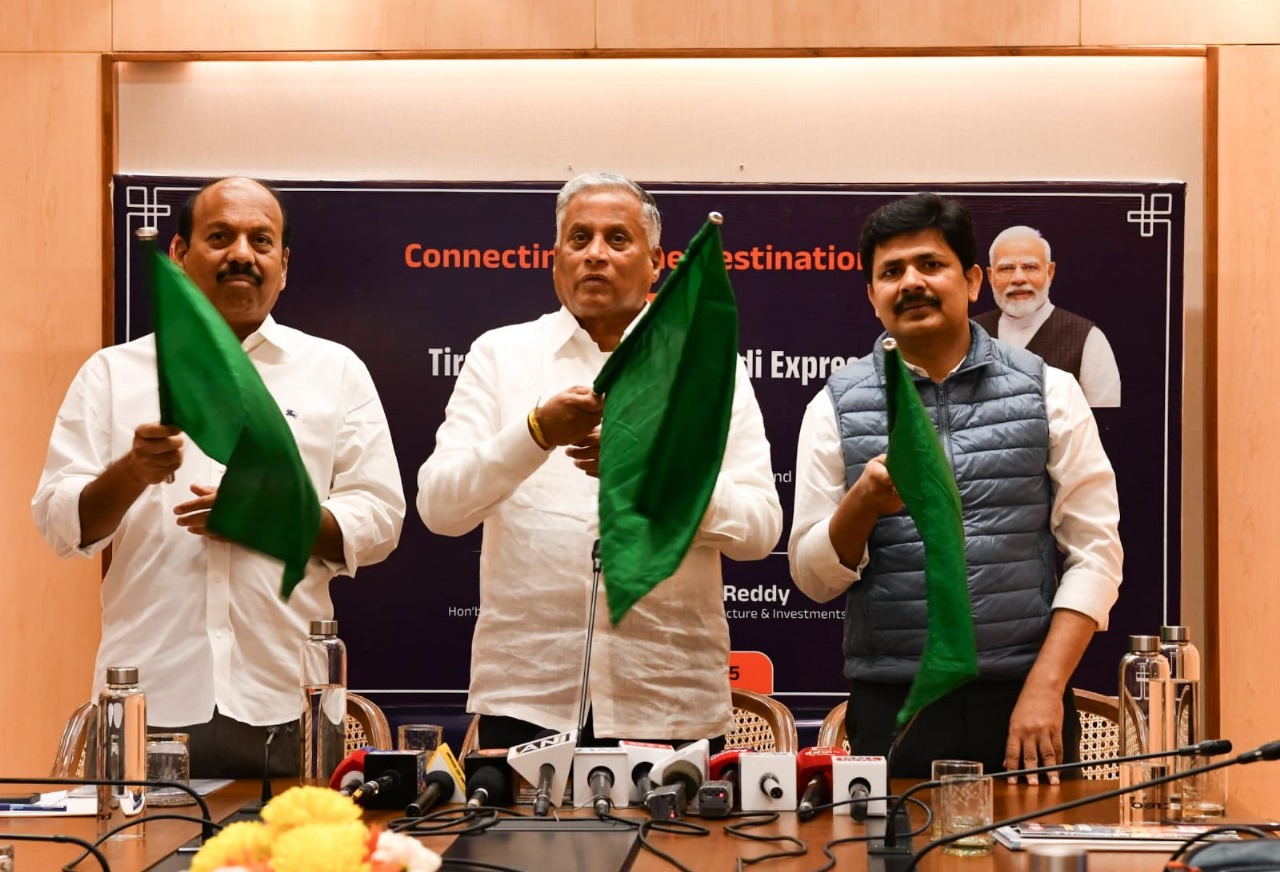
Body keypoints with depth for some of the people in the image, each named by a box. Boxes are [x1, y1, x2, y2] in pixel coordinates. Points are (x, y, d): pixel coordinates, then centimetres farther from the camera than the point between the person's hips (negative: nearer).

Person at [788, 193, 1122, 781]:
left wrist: (1044, 688, -11)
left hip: (1022, 708, 0)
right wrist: (864, 503, -17)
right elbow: (813, 578, 3)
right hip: (891, 710, 0)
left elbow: (1094, 552, 0)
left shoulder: (1048, 393, 4)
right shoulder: (836, 407, 4)